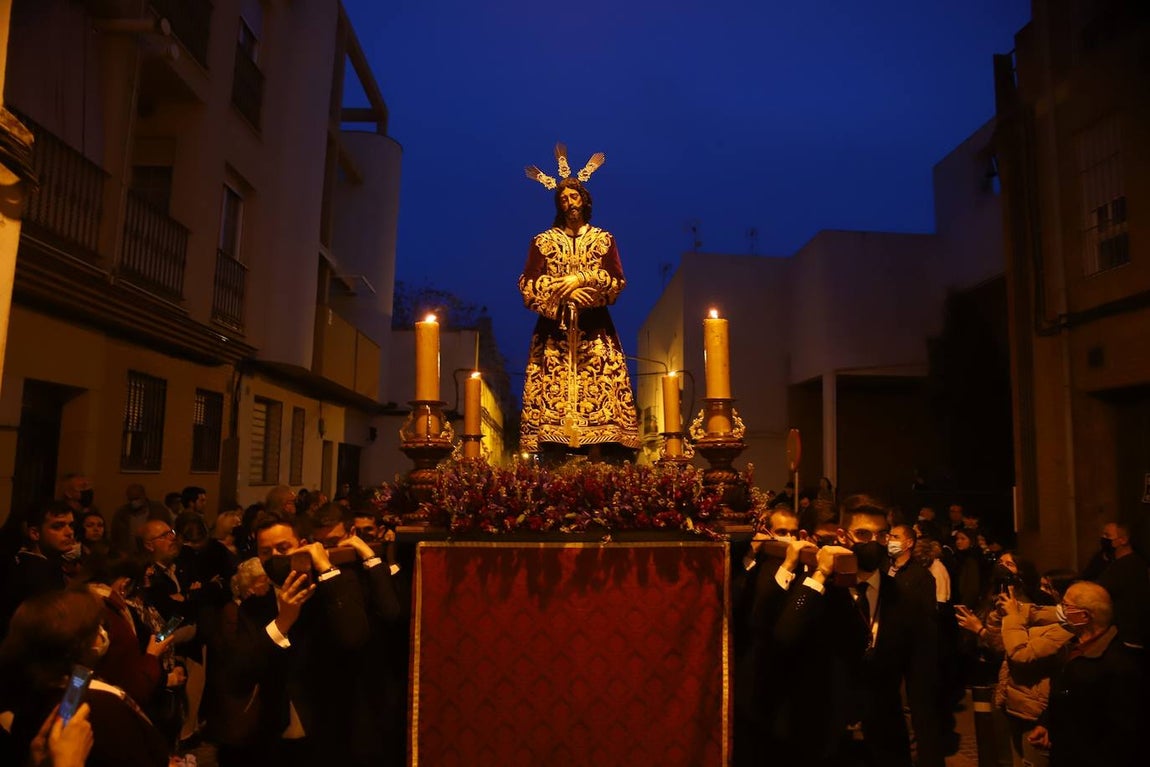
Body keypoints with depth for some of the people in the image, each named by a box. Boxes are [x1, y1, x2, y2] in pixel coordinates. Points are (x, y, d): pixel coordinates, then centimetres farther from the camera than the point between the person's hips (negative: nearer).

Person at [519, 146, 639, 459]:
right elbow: (528, 284, 1)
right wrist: (564, 292, -12)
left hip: (595, 330, 0)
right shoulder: (542, 241, 12)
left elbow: (617, 281, 2)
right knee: (553, 393, -9)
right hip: (554, 328, 0)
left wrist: (580, 279, -10)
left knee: (597, 392, -8)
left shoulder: (604, 239, 13)